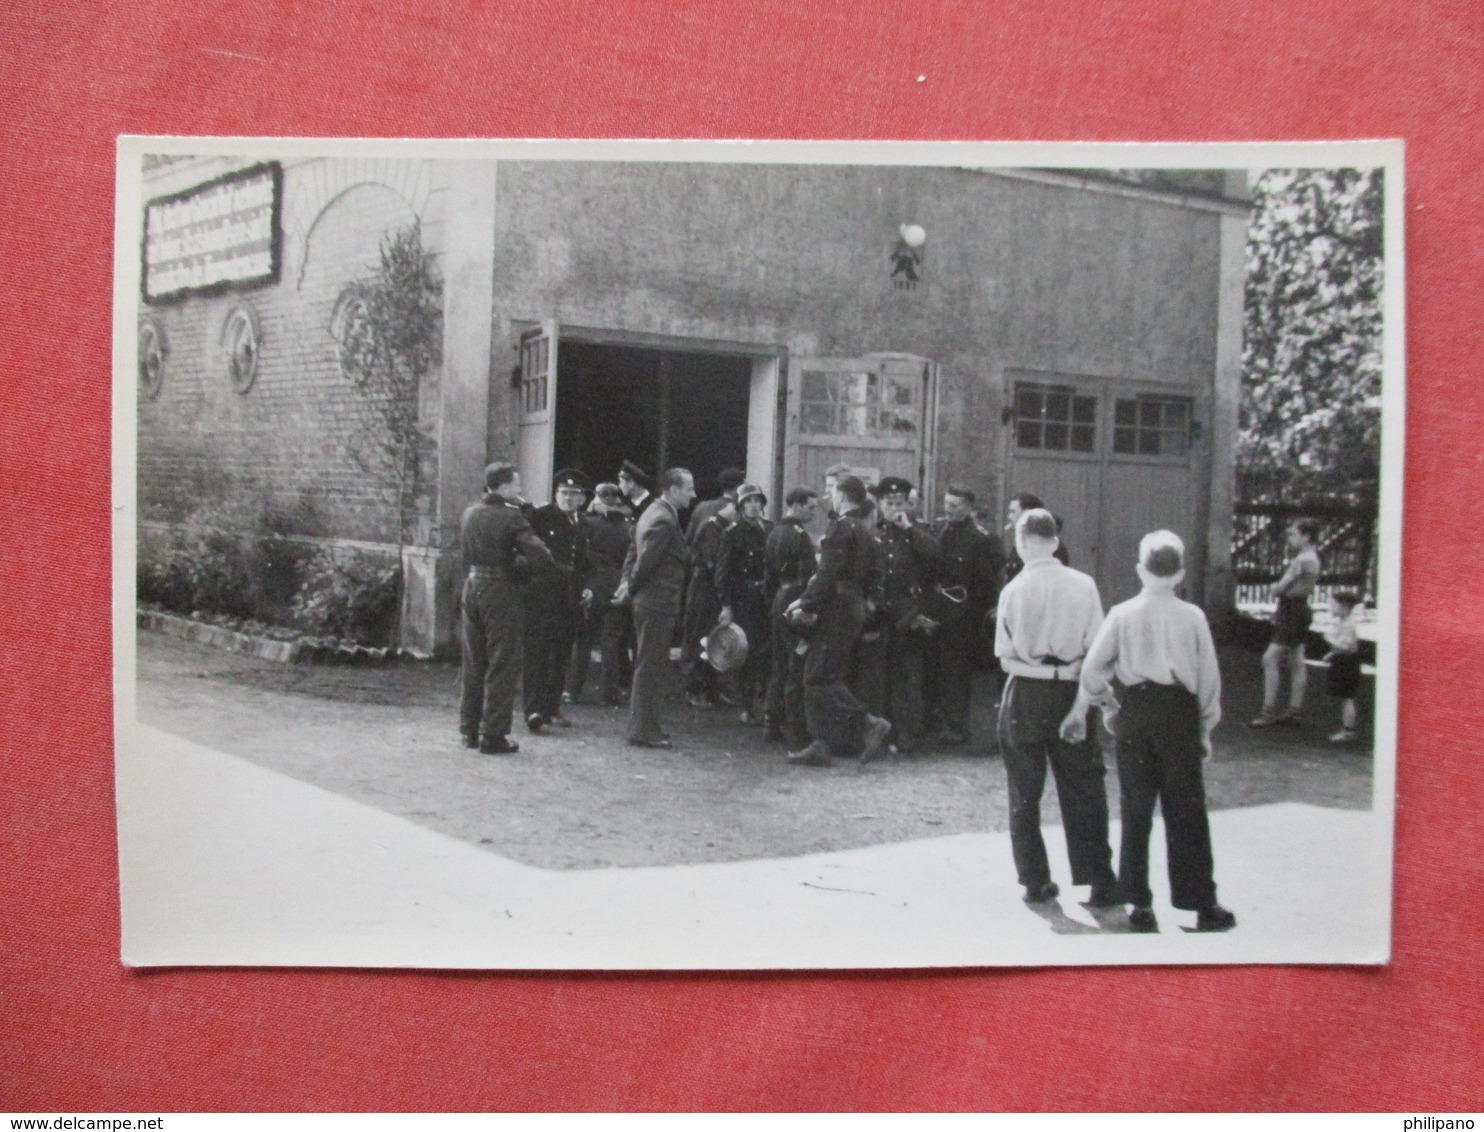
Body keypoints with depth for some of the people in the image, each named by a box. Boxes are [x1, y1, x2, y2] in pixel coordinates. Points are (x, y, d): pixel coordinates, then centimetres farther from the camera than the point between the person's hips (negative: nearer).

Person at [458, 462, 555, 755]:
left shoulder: (469, 514, 6)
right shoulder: (511, 517, -14)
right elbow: (541, 557, -21)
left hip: (473, 586, 7)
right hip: (502, 591, -7)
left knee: (473, 663, 14)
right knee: (502, 665, 1)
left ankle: (469, 730, 21)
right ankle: (493, 735, 2)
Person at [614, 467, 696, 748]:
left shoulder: (654, 513, 15)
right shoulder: (664, 520, -18)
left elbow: (635, 554, 16)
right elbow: (646, 561, -20)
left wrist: (628, 584, 7)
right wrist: (631, 589, -7)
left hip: (649, 602, 10)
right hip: (658, 603, -10)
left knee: (650, 667, 16)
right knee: (650, 667, -4)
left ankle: (643, 725, 24)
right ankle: (643, 730, 2)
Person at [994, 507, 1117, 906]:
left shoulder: (1013, 590, -7)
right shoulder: (1083, 585, -6)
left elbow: (1006, 660, -7)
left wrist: (1037, 669, 3)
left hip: (1025, 696, -1)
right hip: (1071, 696, 1)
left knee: (1024, 794, 11)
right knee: (1084, 791, 9)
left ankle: (1035, 882, 15)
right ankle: (1100, 883, 10)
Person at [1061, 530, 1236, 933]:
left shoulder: (1122, 614, -4)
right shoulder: (1192, 617, -5)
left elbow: (1093, 667, -2)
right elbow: (1209, 677, 0)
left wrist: (1083, 710, 14)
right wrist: (1205, 730, 10)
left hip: (1135, 714, 1)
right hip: (1180, 715, -1)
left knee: (1136, 810, 10)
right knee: (1186, 814, 7)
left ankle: (1139, 904, 13)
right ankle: (1202, 905, 11)